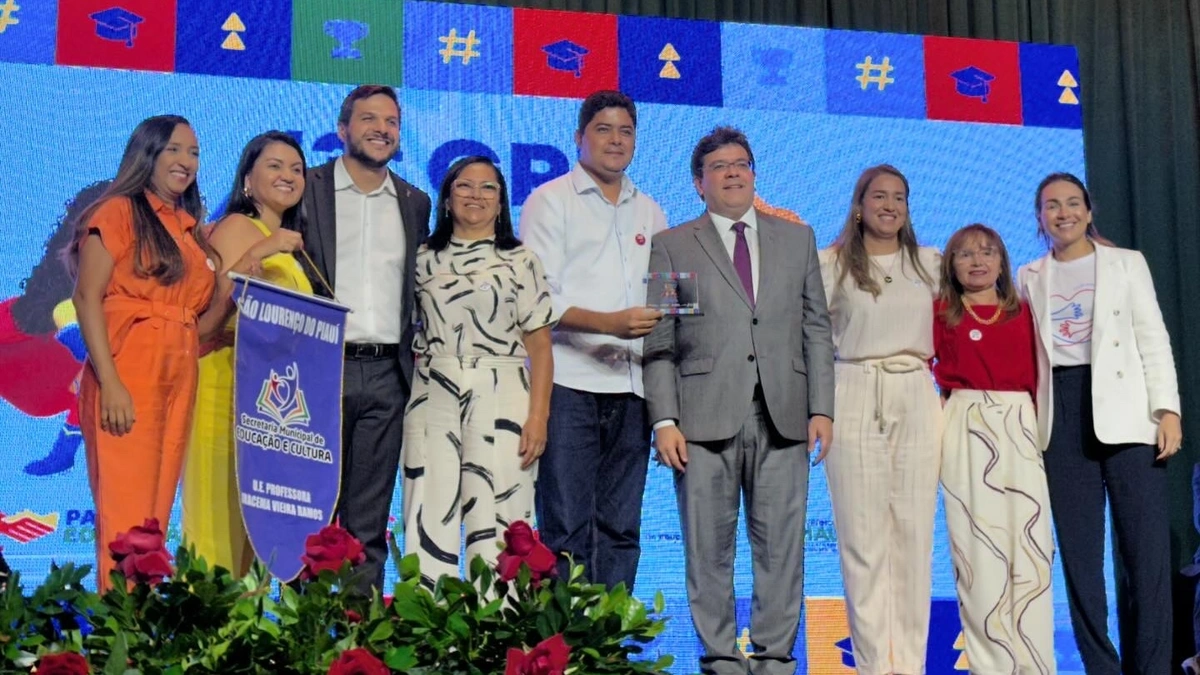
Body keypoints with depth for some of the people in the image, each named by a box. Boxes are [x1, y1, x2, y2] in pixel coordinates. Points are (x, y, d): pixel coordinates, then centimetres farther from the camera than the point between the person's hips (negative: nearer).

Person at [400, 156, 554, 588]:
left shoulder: (520, 262, 7)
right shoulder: (424, 260, 13)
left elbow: (540, 346, 2)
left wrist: (538, 416, -8)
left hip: (500, 398, -2)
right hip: (432, 399, 2)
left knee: (495, 522, -6)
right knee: (430, 522, -1)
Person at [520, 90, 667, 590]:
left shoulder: (649, 213, 20)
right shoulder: (550, 201, 4)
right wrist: (608, 322, -19)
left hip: (630, 385, 5)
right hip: (569, 383, -5)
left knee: (621, 526, 5)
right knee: (566, 526, -5)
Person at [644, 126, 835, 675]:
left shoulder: (798, 239, 17)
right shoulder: (672, 245, 9)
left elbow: (816, 330, 13)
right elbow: (659, 344, 3)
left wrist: (821, 408, 3)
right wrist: (665, 420, -7)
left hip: (783, 418, 2)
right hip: (706, 419, -2)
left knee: (781, 546, 2)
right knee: (710, 548, 1)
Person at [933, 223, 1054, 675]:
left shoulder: (1022, 312, 13)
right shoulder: (942, 313, 6)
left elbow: (1036, 373, 11)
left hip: (1019, 425, 2)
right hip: (966, 427, -2)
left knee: (1030, 539, -2)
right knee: (976, 541, -2)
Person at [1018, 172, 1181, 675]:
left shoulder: (1126, 263, 10)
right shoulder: (1030, 278, 15)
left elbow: (1153, 339, 3)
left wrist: (1167, 408, -8)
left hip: (1123, 408, -2)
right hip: (1062, 415, 2)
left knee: (1146, 549, -7)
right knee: (1079, 552, 3)